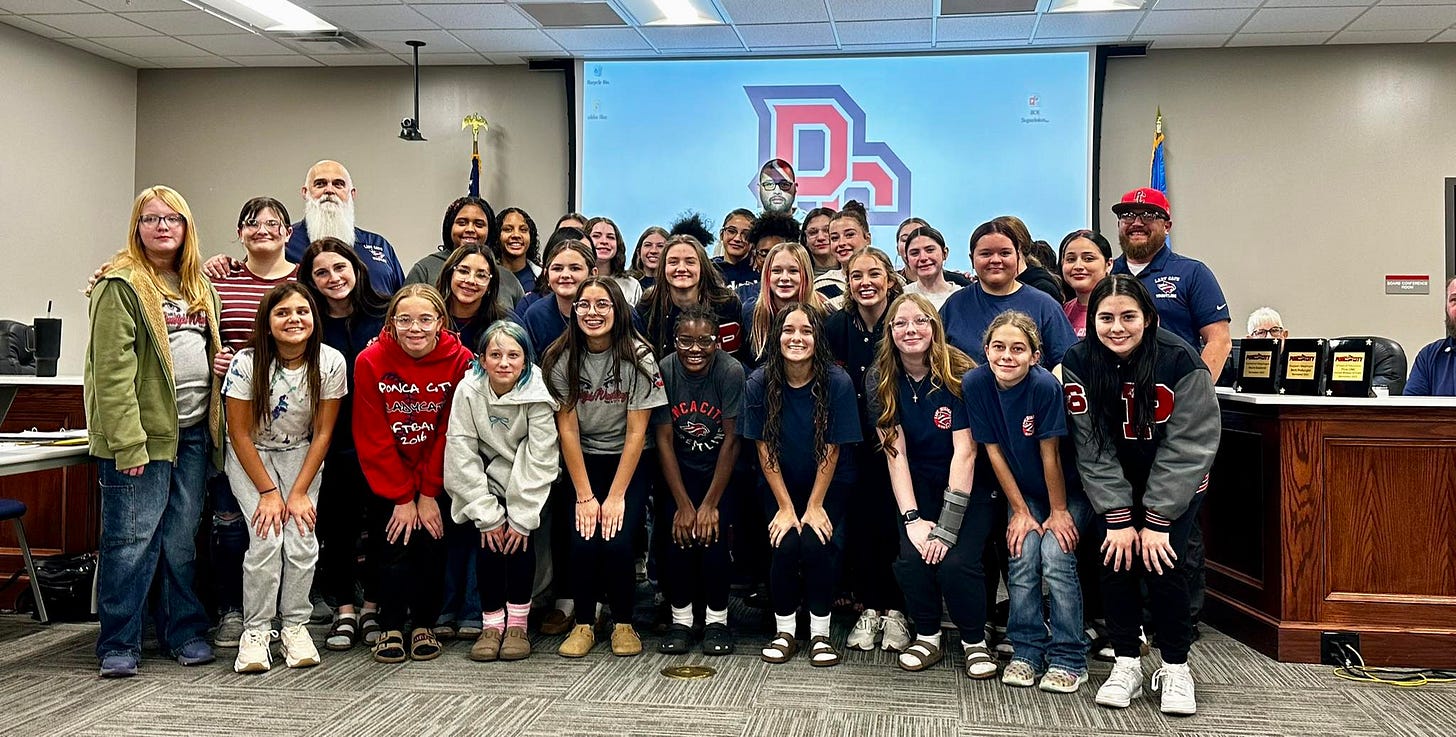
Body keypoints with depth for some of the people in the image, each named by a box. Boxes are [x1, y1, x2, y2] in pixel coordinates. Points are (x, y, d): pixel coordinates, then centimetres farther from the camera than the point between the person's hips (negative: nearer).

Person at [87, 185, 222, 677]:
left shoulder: (199, 286, 16)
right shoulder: (121, 285, -8)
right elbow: (112, 370, -14)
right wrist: (127, 442, -20)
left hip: (194, 430, 7)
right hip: (143, 432, -6)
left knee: (183, 536, 12)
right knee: (133, 536, -1)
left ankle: (184, 631, 22)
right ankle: (118, 644, 10)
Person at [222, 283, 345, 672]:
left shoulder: (331, 363, -16)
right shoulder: (246, 363, -20)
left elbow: (322, 433, -9)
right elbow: (240, 434, -14)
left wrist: (299, 492, -14)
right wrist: (269, 492, -17)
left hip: (300, 454, 2)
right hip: (250, 455, -1)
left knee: (302, 538, -15)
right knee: (266, 538, -19)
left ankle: (295, 625, 3)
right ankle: (255, 630, -4)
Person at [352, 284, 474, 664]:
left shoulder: (460, 361, -15)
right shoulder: (370, 362, -15)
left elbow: (450, 435, -11)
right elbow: (373, 439, -12)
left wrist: (427, 494, -12)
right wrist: (402, 498, -12)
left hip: (436, 476, 0)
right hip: (387, 476, 0)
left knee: (431, 541, -6)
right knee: (394, 543, -7)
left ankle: (424, 625, 12)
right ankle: (390, 628, 10)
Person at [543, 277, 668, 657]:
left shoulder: (638, 358, -13)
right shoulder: (562, 358, -8)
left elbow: (636, 432, -13)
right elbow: (567, 429, -8)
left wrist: (616, 496, -18)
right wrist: (584, 495, -14)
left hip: (628, 461, -1)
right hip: (581, 461, 1)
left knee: (618, 539, -20)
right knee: (584, 538, -20)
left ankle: (624, 623, 4)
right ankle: (583, 623, 4)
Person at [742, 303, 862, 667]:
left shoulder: (837, 382, -16)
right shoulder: (759, 383, -13)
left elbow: (832, 449, -12)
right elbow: (764, 448, -9)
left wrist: (815, 506, -13)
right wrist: (785, 507, -11)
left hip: (829, 484, -1)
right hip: (779, 484, 1)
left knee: (816, 541, -23)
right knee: (785, 543, -21)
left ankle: (820, 633, -3)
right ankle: (784, 630, 1)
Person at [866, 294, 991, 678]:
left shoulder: (960, 374, -16)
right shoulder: (882, 380, -6)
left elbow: (965, 452, -19)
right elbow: (895, 453, -9)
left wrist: (947, 527, -24)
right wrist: (912, 518, -19)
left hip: (968, 487, -2)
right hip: (918, 484, 3)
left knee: (956, 562, -23)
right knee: (911, 560, -21)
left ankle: (974, 640, 5)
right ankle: (927, 637, 7)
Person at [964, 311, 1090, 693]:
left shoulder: (1045, 385, -28)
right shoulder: (975, 383, -18)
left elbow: (1050, 454, -21)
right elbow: (994, 451, -11)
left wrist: (1059, 511, -12)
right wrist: (1020, 511, -8)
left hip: (1067, 488, -3)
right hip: (1021, 489, 3)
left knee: (1055, 555, -17)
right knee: (1022, 556, -11)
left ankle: (1068, 659, -2)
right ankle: (1027, 651, 6)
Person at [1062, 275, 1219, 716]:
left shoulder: (1180, 361, -24)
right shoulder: (1079, 362, -18)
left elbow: (1185, 447, -21)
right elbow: (1092, 447, -17)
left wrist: (1158, 521, -22)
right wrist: (1118, 518, -20)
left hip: (1175, 481, -2)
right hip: (1116, 482, 2)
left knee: (1162, 563, -14)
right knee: (1116, 560, -11)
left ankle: (1176, 668, 5)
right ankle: (1126, 663, 6)